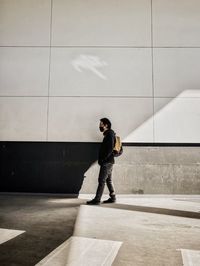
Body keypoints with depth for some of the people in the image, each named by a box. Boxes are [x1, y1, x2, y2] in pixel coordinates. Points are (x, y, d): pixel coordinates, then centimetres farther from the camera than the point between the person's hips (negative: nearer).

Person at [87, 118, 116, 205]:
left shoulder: (110, 134, -12)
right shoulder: (108, 134, 17)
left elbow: (110, 149, -21)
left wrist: (103, 159, -18)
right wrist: (101, 159, 12)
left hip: (107, 162, -10)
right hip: (108, 161, 10)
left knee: (101, 180, -7)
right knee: (108, 180, 14)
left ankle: (97, 199, -4)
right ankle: (113, 197, 21)